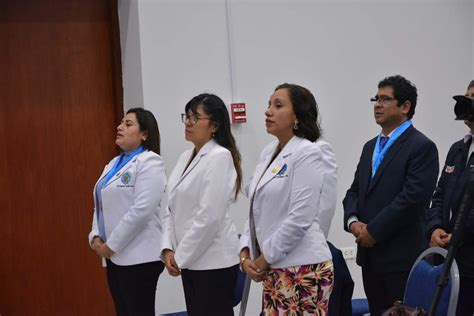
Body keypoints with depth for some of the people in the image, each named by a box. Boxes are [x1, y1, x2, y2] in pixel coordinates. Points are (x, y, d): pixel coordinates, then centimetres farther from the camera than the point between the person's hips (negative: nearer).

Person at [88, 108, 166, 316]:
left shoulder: (149, 162, -10)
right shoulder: (114, 164, 16)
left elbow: (142, 209, -20)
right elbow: (101, 205, 18)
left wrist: (111, 245, -16)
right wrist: (95, 236, 0)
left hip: (139, 257, -8)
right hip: (116, 256, 8)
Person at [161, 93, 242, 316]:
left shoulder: (220, 157, -13)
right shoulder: (185, 157, 12)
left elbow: (209, 216, -20)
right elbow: (172, 208, 13)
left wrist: (180, 256, -15)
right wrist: (168, 249, 0)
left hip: (215, 260, -8)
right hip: (191, 259, 8)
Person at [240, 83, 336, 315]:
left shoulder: (308, 153, -11)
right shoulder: (269, 153, 13)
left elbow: (299, 218, -17)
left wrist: (264, 259, -11)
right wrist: (246, 253, 3)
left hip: (302, 270, -8)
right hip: (274, 270, 8)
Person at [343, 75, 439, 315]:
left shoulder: (422, 147, -8)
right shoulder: (371, 146, 17)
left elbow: (413, 197, -18)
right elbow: (354, 191, 16)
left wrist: (374, 231, -15)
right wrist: (352, 221, -4)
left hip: (402, 257, -7)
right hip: (370, 255, 7)